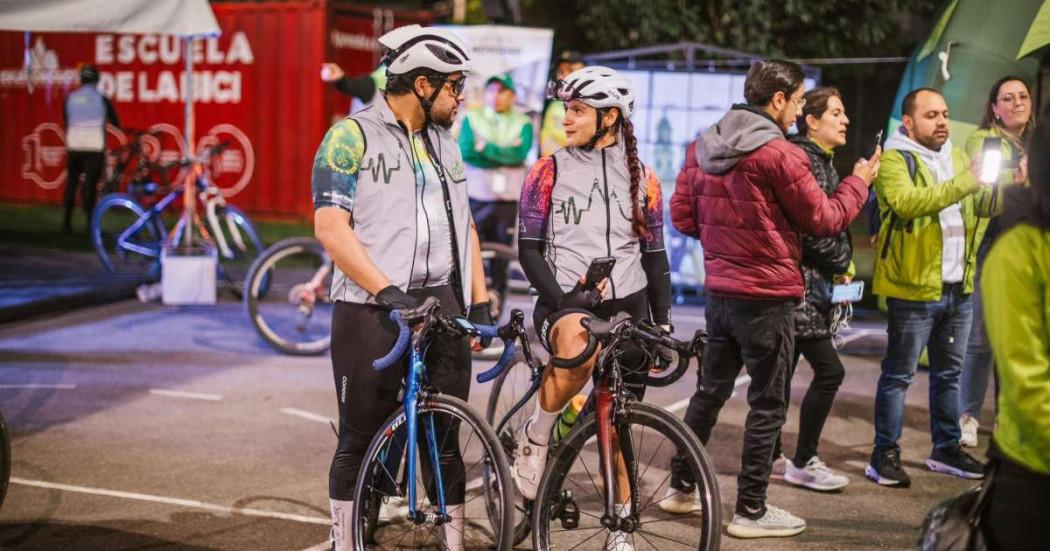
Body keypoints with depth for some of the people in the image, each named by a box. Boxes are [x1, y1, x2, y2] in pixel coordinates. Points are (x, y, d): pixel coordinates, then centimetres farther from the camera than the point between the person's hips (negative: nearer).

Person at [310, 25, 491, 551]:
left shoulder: (444, 143, 17)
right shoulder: (352, 137, -5)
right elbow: (330, 226, -13)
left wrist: (480, 300, 11)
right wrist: (387, 290, -20)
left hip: (442, 304, 5)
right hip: (373, 309, -5)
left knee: (445, 439, 6)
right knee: (362, 439, 2)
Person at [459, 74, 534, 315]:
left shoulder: (523, 124, 7)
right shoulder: (472, 119, 7)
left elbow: (520, 153, -11)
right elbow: (466, 150, -9)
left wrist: (486, 148, -12)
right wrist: (504, 156, -13)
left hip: (507, 198, 0)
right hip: (476, 196, 0)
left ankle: (496, 299, 14)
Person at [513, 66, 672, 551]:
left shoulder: (641, 179, 8)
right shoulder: (549, 171, 1)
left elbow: (654, 256, 12)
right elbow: (529, 248, -2)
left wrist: (663, 323, 8)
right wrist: (560, 298, -15)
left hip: (627, 306, 3)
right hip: (566, 302, -3)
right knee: (577, 348, -38)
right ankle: (535, 437, -13)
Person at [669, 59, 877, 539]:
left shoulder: (702, 147, 4)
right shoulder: (780, 154, -17)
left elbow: (682, 216, 9)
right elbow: (823, 220, -8)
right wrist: (859, 182, 7)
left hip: (719, 291, 7)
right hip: (768, 296, -7)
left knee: (711, 390, 19)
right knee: (767, 404, 3)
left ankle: (682, 486, 27)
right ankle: (751, 511, 10)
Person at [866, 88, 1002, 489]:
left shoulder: (956, 157, 16)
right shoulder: (893, 160, -8)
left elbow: (983, 204, 9)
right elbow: (908, 202, -26)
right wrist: (964, 183, -31)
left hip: (959, 289, 7)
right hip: (915, 289, -7)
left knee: (949, 373, 16)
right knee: (899, 375, 0)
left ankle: (946, 449, 27)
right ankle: (885, 455, 7)